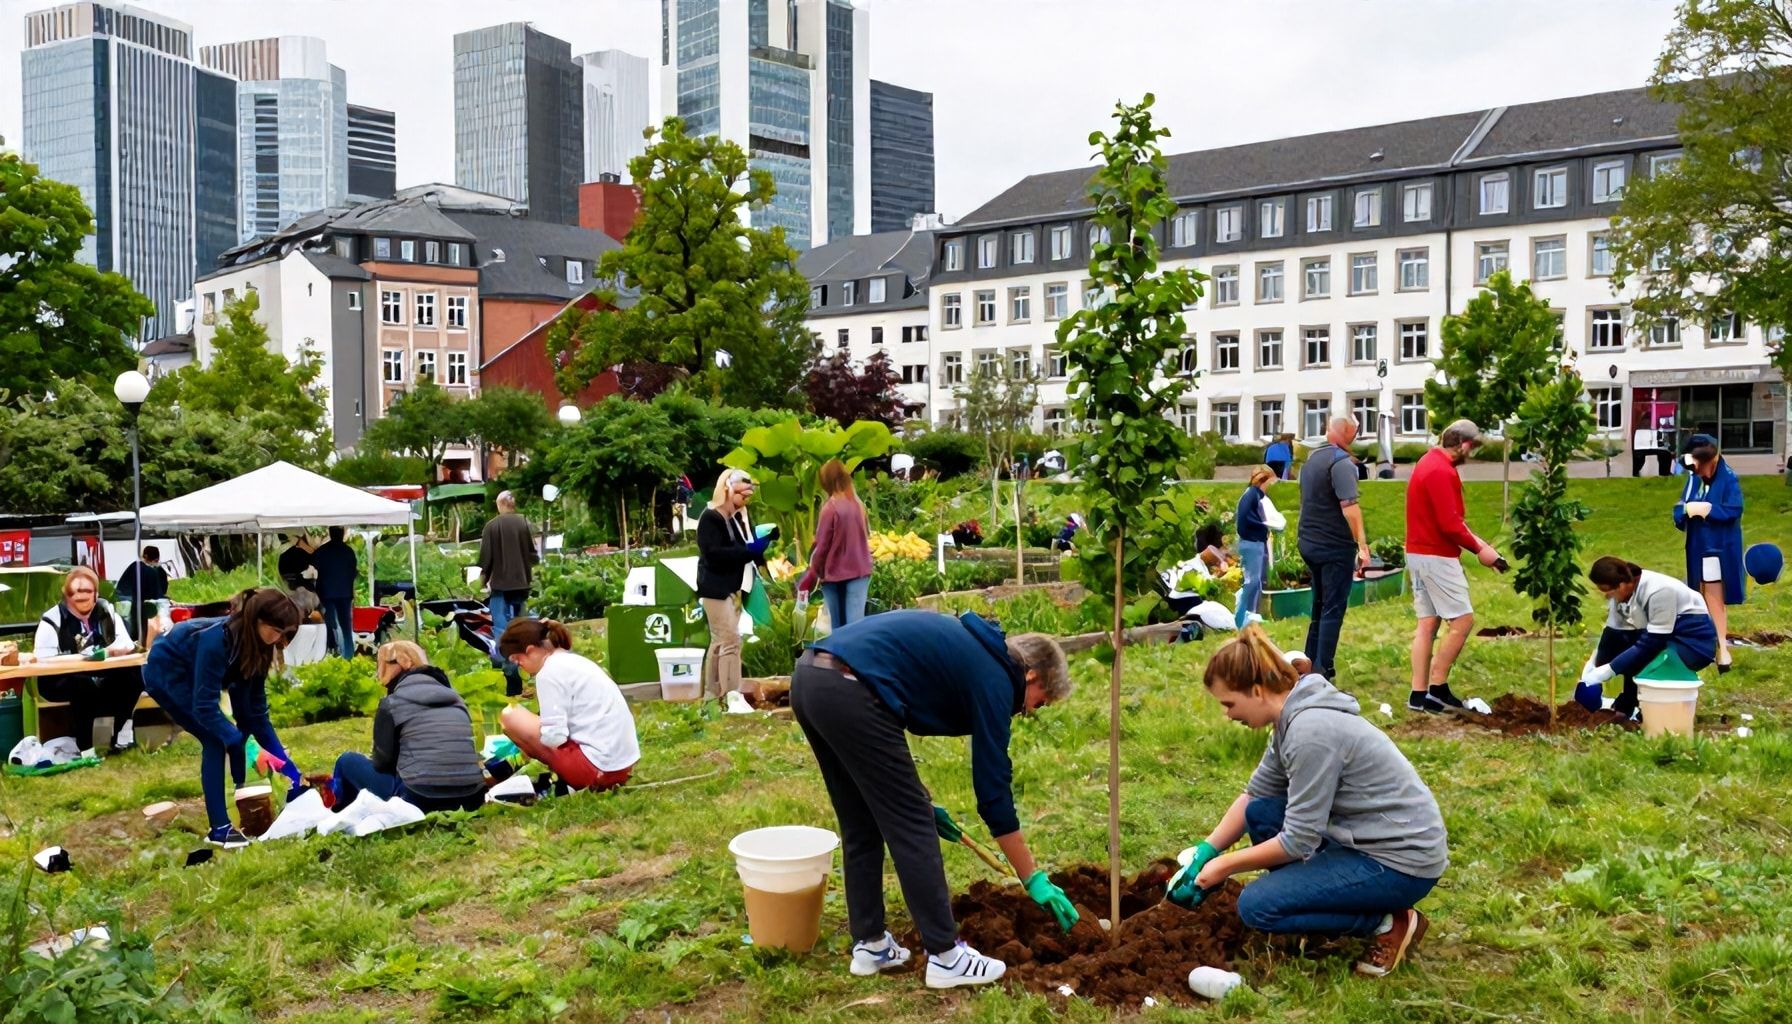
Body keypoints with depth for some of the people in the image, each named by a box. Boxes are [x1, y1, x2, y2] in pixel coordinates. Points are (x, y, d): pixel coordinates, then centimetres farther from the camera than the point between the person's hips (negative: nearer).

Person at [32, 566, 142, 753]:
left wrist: (117, 649, -27)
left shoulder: (107, 611, 5)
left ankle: (122, 737, -14)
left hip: (103, 678, 4)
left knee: (133, 674, -24)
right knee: (84, 685, -37)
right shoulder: (53, 619, -7)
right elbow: (42, 658, -17)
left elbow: (127, 643, -1)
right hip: (63, 681, -4)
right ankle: (84, 748, -28)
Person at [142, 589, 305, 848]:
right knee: (215, 739, -18)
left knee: (243, 726, -1)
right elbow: (205, 706, -37)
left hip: (193, 675, 8)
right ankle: (219, 829, -15)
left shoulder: (256, 644, -15)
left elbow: (256, 709, -12)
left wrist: (285, 762, -16)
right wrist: (245, 746, -42)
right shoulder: (216, 640, -38)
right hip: (166, 675, -8)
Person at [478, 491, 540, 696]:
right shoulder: (524, 524, -1)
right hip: (521, 583, 3)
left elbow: (485, 557, -6)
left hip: (500, 584, -3)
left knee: (501, 628, 0)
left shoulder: (492, 526, -8)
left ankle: (509, 669, -11)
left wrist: (484, 577, 9)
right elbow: (533, 555, 3)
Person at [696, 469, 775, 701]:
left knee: (720, 641, 13)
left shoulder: (741, 516, 15)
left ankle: (712, 693, 21)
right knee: (731, 640, -13)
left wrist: (766, 540, -2)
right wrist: (748, 550, -25)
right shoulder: (710, 517, -12)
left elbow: (748, 548, 17)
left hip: (735, 587, 9)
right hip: (716, 588, -9)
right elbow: (712, 553, -22)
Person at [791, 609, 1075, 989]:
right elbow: (993, 790, 4)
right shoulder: (992, 678, 3)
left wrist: (913, 795, 36)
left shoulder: (967, 644, 27)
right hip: (847, 692, -9)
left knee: (861, 826, 20)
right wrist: (1036, 880, 12)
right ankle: (945, 956, 11)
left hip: (808, 678, 10)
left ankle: (869, 945, 27)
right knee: (912, 827, 3)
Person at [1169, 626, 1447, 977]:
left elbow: (1298, 841, -21)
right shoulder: (1293, 715, 3)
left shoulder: (1310, 732, -26)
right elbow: (1255, 793, 13)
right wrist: (1206, 851, 7)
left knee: (1256, 906, -11)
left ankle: (1389, 923, -1)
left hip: (1403, 861, -9)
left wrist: (1226, 864, -9)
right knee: (1259, 813, 9)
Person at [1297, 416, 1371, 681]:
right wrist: (1362, 545, -24)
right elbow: (1349, 507, -24)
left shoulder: (1312, 459, 12)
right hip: (1334, 546, -8)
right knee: (1333, 609, -3)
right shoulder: (1341, 461, -15)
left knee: (1320, 605, 18)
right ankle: (1320, 673, -5)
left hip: (1309, 542, 8)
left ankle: (1311, 666, 22)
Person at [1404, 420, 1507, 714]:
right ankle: (1437, 689, 0)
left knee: (1427, 623, 8)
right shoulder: (1441, 471, -18)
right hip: (1437, 557, -10)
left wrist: (1472, 539, 8)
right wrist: (1479, 548, -12)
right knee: (1463, 620, -3)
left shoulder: (1430, 462, 15)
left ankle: (1418, 695, 7)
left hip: (1418, 553, 10)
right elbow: (1449, 523, -21)